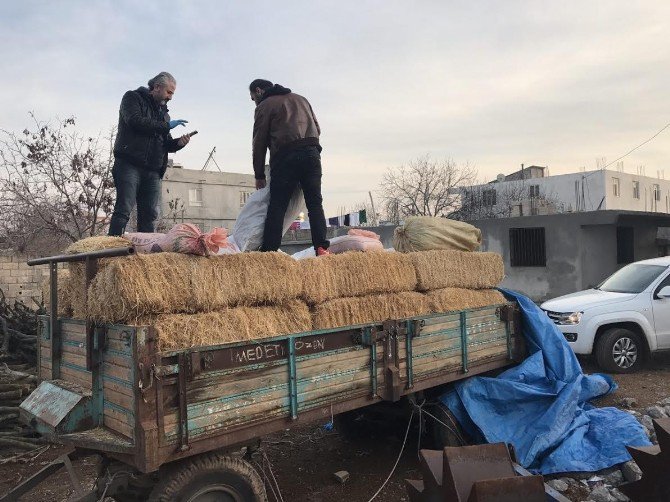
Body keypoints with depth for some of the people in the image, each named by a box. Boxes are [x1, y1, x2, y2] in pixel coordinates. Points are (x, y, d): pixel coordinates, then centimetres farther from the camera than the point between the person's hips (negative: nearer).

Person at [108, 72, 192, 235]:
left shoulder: (163, 112, 26)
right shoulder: (133, 98, 7)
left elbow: (166, 144, 24)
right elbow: (135, 121, -13)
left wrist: (179, 143, 1)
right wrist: (167, 126, -10)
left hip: (152, 171, 6)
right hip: (129, 165, -6)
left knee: (150, 215, 0)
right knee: (123, 210, -14)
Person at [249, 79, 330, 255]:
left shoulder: (264, 106, 10)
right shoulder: (300, 99, 28)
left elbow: (259, 142, 6)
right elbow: (317, 129, 23)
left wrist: (259, 175, 9)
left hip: (285, 156, -4)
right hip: (312, 153, 5)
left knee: (277, 206, -3)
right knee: (315, 203, 4)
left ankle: (269, 251, -8)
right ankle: (322, 247, -8)